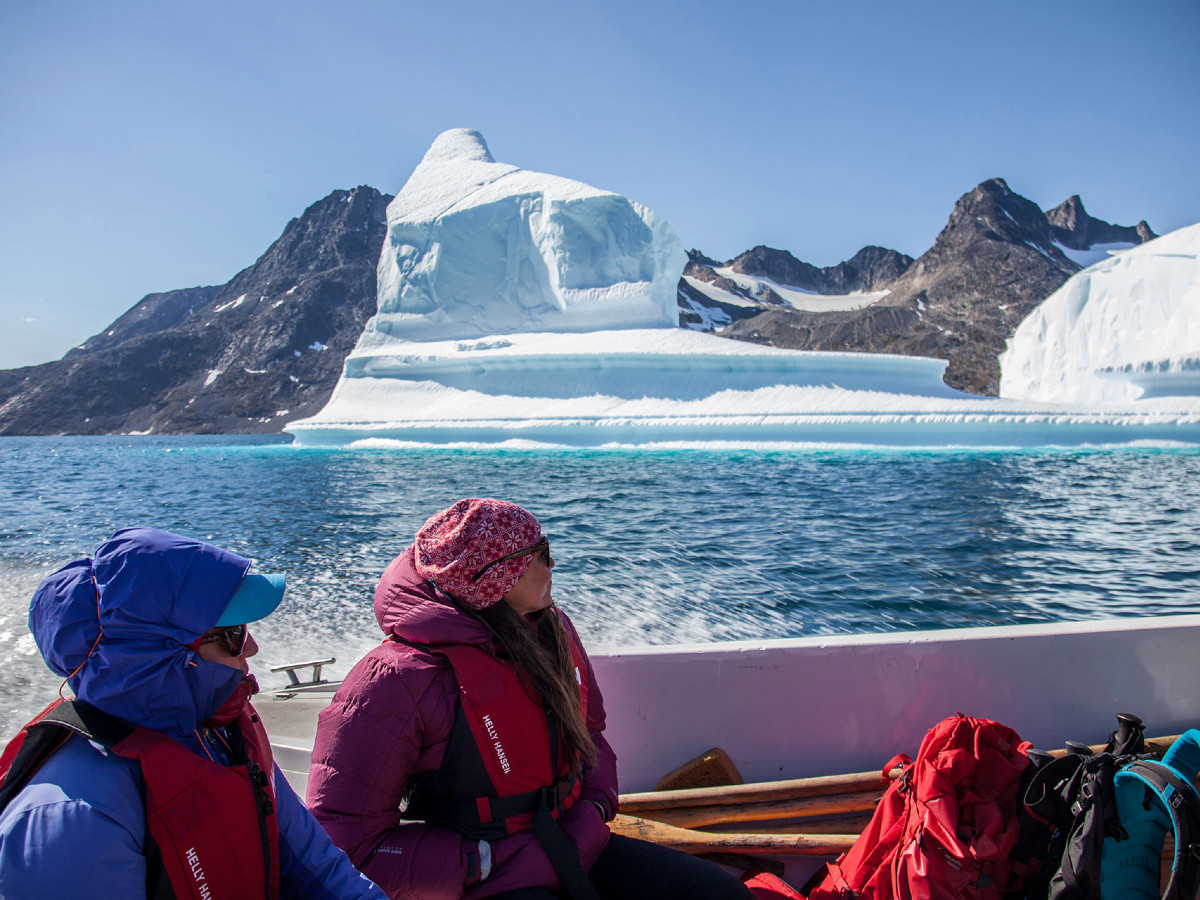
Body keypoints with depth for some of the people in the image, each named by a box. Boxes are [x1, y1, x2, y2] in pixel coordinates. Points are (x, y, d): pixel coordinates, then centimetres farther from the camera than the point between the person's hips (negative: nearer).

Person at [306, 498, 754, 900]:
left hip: (573, 848, 7)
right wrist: (495, 862, -18)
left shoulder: (553, 630, 4)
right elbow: (347, 844, -18)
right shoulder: (396, 679, -20)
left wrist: (593, 811, 0)